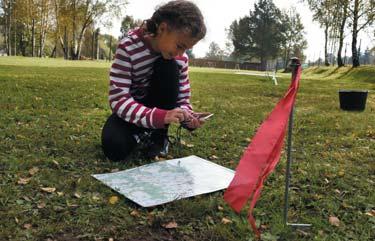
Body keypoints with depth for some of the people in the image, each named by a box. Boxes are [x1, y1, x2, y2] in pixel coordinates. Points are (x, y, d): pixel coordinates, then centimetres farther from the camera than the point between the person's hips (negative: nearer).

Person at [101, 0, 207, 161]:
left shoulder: (180, 58, -14)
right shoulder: (129, 47, -26)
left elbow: (183, 99, -7)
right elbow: (118, 100, -31)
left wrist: (188, 118, -31)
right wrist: (159, 116, -44)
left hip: (160, 107, 3)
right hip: (131, 109, -3)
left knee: (169, 67, -26)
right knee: (114, 148, -32)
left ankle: (158, 134, -12)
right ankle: (142, 131, 4)